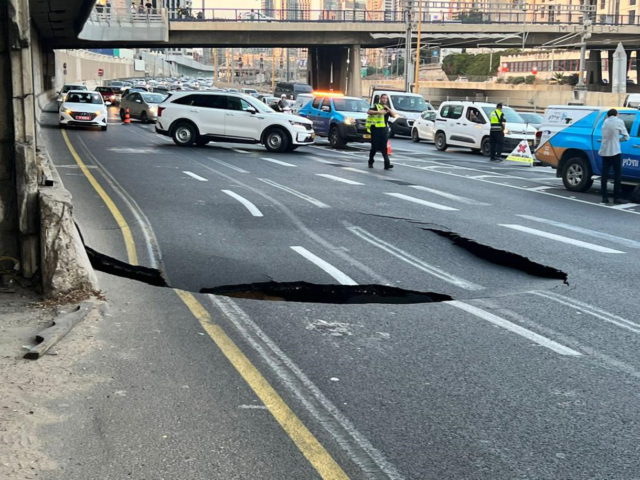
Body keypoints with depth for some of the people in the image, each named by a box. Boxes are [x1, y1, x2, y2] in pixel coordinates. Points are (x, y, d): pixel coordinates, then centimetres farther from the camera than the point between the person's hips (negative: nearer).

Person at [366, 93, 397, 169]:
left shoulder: (387, 108, 17)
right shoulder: (376, 106, -1)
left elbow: (394, 115, 5)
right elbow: (368, 112, -18)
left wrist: (388, 109, -7)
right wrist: (378, 112, -27)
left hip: (384, 129, 4)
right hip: (376, 129, -4)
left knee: (384, 147, -2)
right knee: (374, 147, 3)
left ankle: (387, 164, -10)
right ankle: (370, 162, 19)